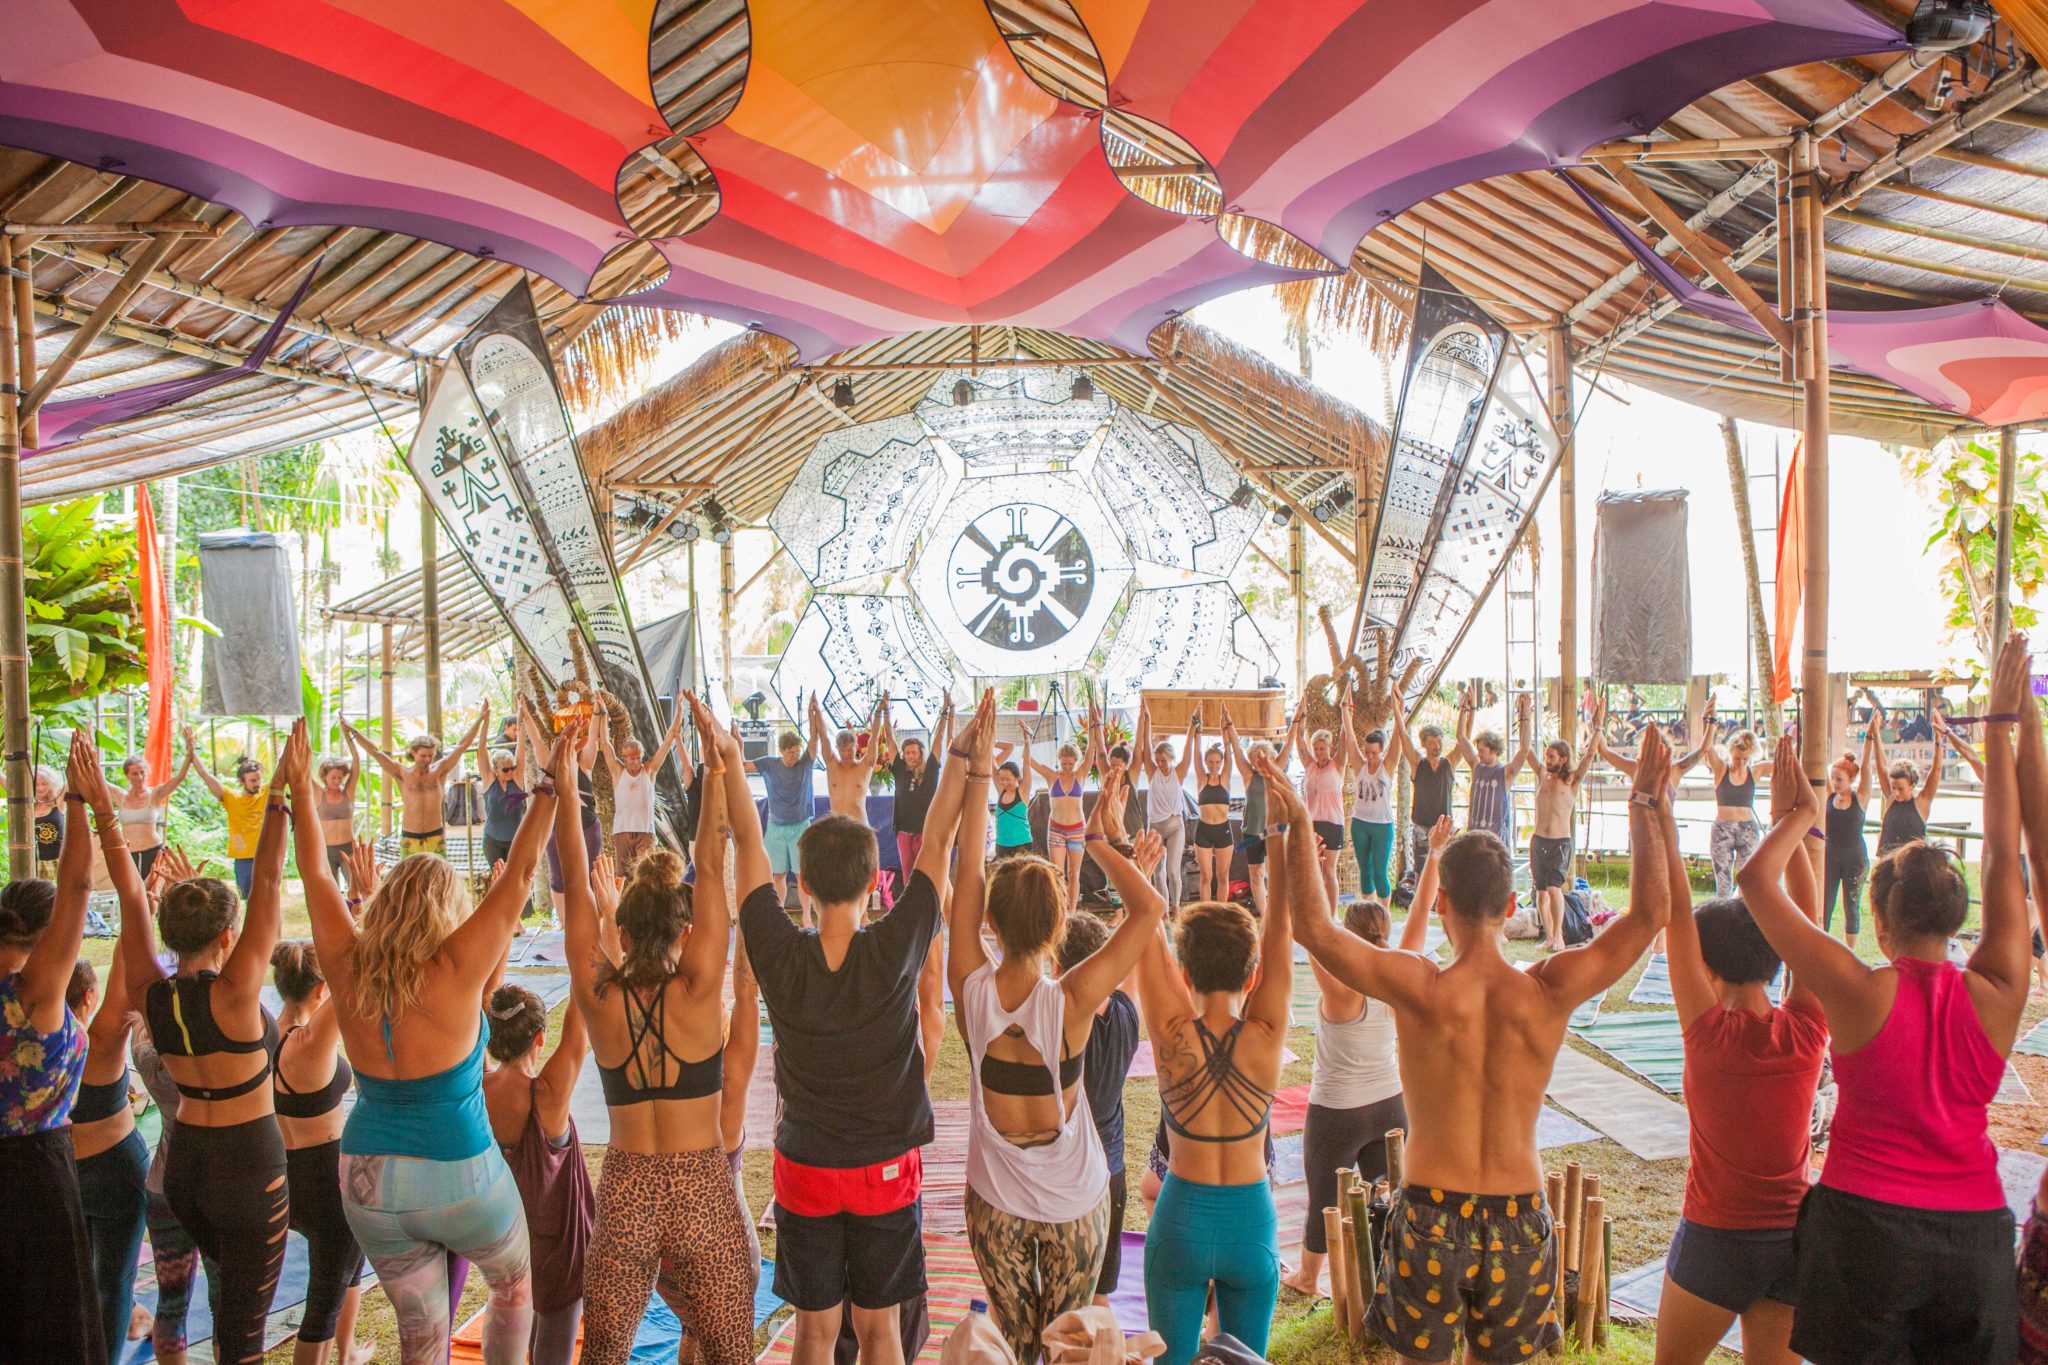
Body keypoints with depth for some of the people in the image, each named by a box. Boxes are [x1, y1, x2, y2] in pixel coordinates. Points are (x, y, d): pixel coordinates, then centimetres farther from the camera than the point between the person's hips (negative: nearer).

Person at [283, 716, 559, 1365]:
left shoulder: (347, 969, -7)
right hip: (457, 1180, -4)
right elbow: (518, 876, -19)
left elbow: (315, 875, 4)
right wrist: (551, 789, -15)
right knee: (515, 1281, 25)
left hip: (367, 1179, 4)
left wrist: (299, 789, 12)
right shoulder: (455, 972, -19)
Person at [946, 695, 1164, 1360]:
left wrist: (978, 768, -13)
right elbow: (1150, 909, -18)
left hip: (995, 1204, 2)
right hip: (1075, 1205, -2)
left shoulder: (972, 992, -20)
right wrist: (1101, 839, -17)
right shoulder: (1072, 1002, -26)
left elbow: (965, 870, -14)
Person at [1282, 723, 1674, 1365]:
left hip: (1430, 1216, -2)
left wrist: (1299, 828, -9)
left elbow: (1316, 928, -14)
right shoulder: (1549, 991, -11)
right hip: (1519, 1220, 2)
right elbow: (1650, 910, -4)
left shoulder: (1420, 990, -17)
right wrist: (1647, 801, -1)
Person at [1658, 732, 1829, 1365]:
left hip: (1716, 1241, -3)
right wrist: (1793, 820, -4)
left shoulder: (1709, 1032, -17)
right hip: (1795, 1239, 3)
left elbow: (1675, 912, -19)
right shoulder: (1805, 1033, -10)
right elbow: (1805, 917, -6)